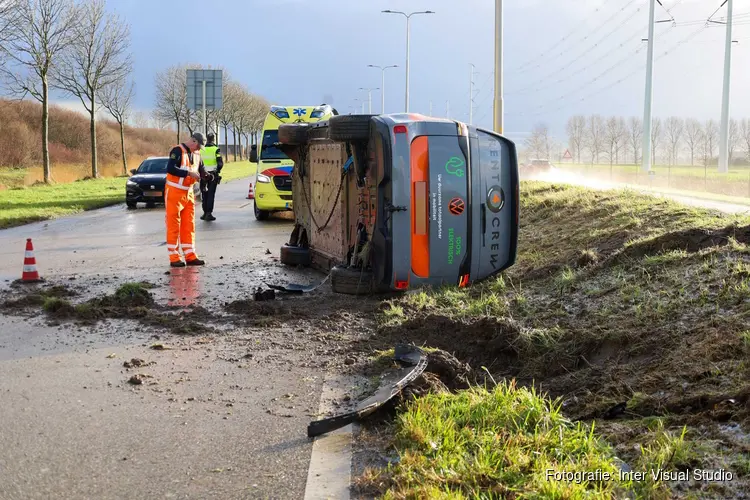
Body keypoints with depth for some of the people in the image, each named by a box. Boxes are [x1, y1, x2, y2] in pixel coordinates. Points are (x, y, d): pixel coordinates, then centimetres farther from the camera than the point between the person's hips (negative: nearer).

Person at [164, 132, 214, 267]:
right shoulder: (178, 151, -13)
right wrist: (189, 173, -25)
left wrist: (206, 175, -5)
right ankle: (174, 258, -1)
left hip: (188, 193, 8)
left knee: (189, 225, 8)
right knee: (173, 226, -3)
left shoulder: (196, 155, 12)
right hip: (174, 193, -8)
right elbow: (170, 168, -24)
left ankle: (190, 256, 12)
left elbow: (201, 170, 18)